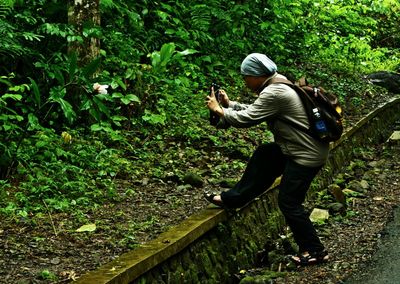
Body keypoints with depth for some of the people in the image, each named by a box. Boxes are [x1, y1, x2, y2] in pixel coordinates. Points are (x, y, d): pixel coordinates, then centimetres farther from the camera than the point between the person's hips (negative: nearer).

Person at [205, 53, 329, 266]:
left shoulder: (274, 94, -22)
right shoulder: (277, 87, 10)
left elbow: (246, 119, -20)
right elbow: (254, 112, 17)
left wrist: (218, 109, -8)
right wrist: (229, 104, 9)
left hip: (307, 154, -10)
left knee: (289, 203, -1)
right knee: (263, 156, 16)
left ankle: (315, 251, 8)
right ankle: (234, 198, 23)